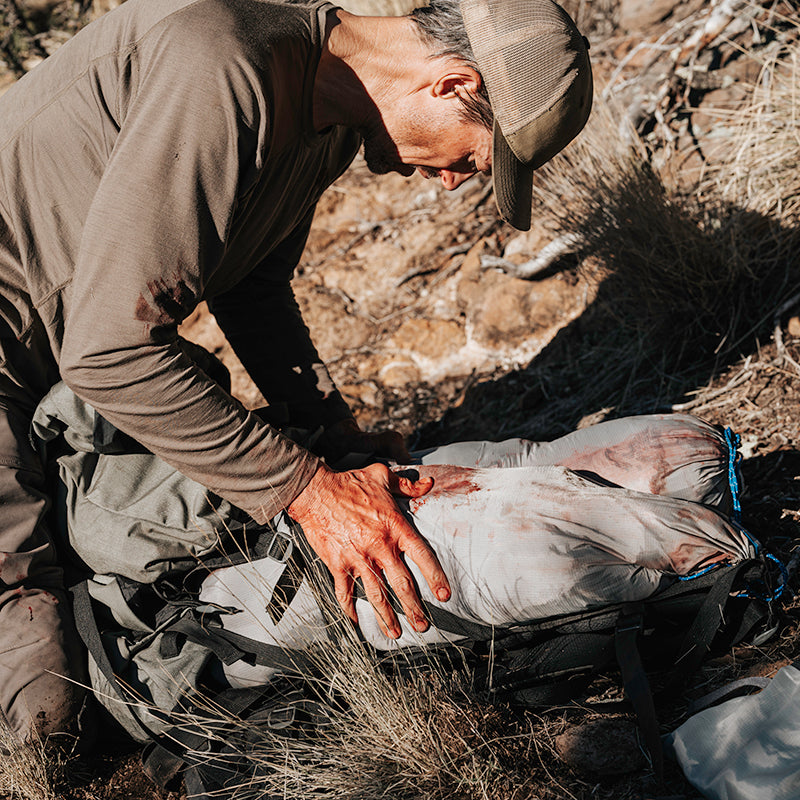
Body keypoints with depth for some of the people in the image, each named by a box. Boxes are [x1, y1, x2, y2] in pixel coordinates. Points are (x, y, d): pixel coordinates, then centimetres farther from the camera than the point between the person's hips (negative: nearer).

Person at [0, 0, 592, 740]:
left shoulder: (328, 119, 0)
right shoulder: (223, 74, -31)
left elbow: (252, 285, 11)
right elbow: (108, 349, -31)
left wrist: (337, 435, 3)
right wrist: (307, 490, -25)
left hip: (85, 352, 9)